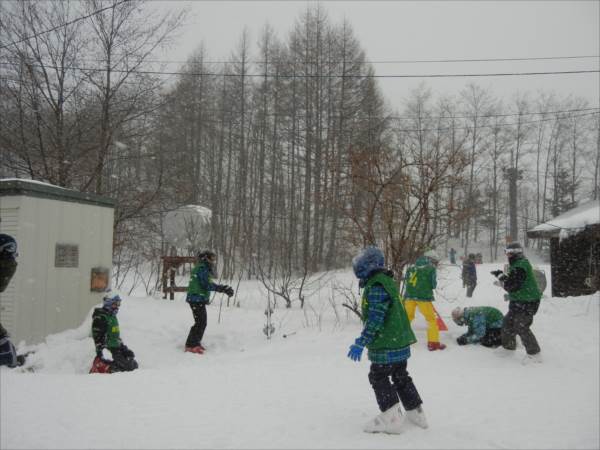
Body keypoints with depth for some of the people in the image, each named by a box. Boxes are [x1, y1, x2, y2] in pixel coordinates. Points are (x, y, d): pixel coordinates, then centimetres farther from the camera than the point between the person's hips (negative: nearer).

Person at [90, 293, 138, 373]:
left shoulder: (112, 316, 20)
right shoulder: (100, 317, -11)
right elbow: (97, 335, -17)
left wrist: (122, 345, 26)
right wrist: (99, 350, -21)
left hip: (116, 345, 10)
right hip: (109, 346, -10)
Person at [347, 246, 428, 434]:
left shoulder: (376, 287, -20)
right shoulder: (387, 282, 13)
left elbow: (375, 319, -24)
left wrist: (361, 342, -22)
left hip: (386, 345, -10)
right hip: (400, 342, 10)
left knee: (378, 377, 2)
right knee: (400, 376, 19)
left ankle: (391, 418, 5)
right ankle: (416, 413, 28)